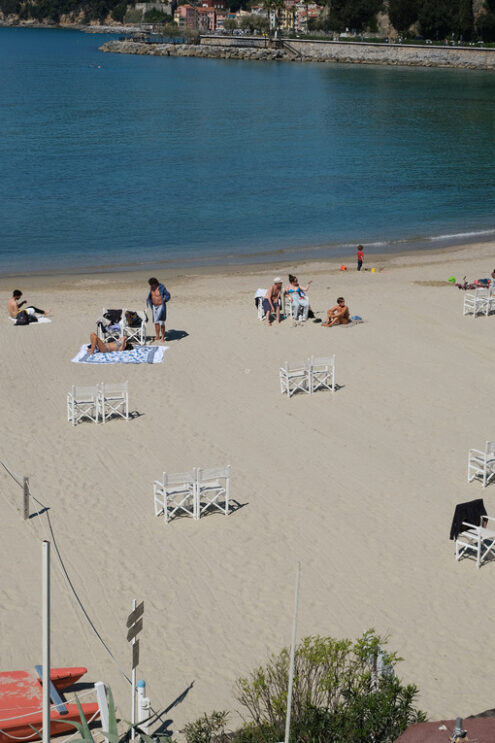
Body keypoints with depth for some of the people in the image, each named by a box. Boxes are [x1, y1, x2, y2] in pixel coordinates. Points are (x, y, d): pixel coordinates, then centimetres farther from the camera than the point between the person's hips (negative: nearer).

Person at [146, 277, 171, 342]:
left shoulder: (161, 288, -17)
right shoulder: (151, 288, 3)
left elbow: (168, 295, -10)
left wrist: (164, 299, -25)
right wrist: (148, 300, 4)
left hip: (161, 306, -7)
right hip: (154, 306, 7)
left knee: (161, 322, -8)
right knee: (156, 322, 10)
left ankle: (162, 337, 1)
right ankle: (157, 336, 18)